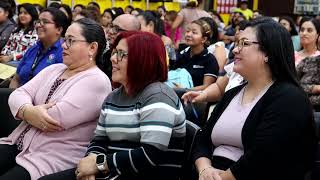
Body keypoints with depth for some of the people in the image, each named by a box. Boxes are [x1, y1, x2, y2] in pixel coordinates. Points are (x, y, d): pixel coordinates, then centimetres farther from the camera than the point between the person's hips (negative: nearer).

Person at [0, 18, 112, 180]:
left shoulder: (96, 81, -9)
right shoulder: (53, 69, 15)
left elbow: (57, 117, -19)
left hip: (54, 160, -7)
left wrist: (25, 113, -2)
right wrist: (29, 112, -17)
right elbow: (17, 94, 5)